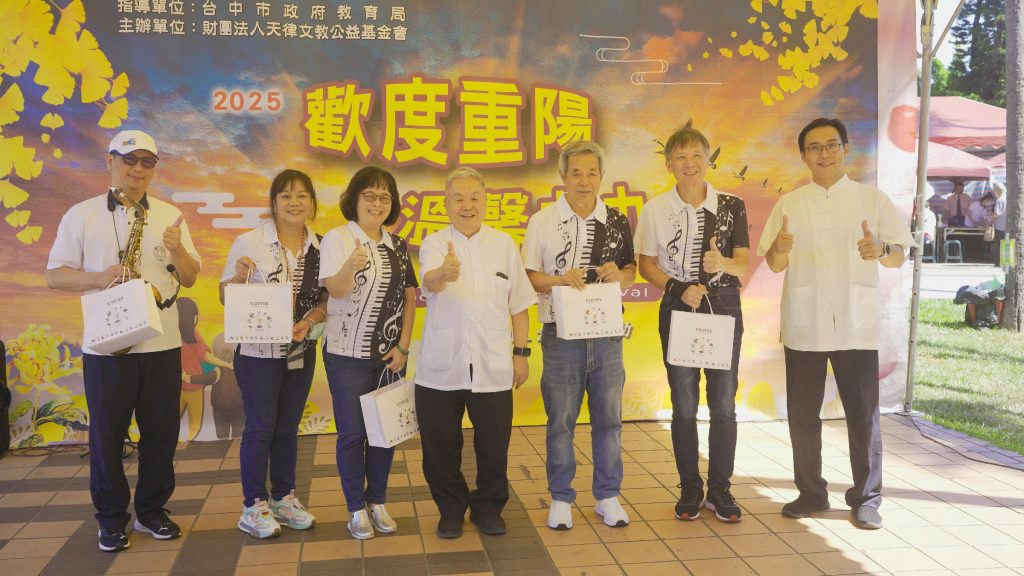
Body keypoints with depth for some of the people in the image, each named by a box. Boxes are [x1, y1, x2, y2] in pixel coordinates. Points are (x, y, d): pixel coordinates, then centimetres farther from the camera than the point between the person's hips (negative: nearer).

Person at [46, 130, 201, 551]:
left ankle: (152, 511, 26)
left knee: (161, 433, 9)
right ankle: (112, 518, 23)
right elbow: (54, 275, -1)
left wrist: (177, 249, -12)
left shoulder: (169, 216, 9)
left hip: (163, 344, 3)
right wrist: (99, 278, -18)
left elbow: (190, 278, 9)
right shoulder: (81, 215, 2)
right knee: (106, 436, 7)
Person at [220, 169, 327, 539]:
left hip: (301, 352, 4)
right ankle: (253, 507, 13)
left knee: (288, 427, 13)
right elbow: (225, 297, -4)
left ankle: (283, 498, 26)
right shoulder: (248, 243, -9)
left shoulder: (320, 247, 2)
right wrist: (239, 277, -25)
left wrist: (308, 322, -13)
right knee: (260, 428, 2)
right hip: (258, 352, -4)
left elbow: (327, 299, 6)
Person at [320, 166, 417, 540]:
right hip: (349, 354, -4)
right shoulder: (337, 238, -6)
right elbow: (335, 289, -18)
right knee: (352, 432, 1)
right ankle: (356, 509, 14)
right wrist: (350, 266, -39)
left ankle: (377, 502, 23)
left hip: (390, 354, 4)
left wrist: (403, 346, -1)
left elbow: (410, 296, 8)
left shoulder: (397, 246, 8)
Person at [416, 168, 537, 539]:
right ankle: (451, 510, 29)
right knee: (441, 448, 8)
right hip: (441, 369, -1)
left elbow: (519, 305, 8)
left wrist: (521, 352, 4)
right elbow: (429, 282, -24)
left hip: (493, 368, 1)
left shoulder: (504, 245, 5)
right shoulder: (434, 244, -1)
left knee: (494, 446, 9)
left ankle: (488, 508, 31)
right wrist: (444, 273, -46)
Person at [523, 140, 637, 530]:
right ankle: (560, 498, 18)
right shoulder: (542, 222, 0)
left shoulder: (617, 221, 7)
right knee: (561, 421, 5)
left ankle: (608, 496, 23)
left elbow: (631, 270, 15)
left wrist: (620, 275, -8)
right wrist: (562, 279, -17)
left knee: (608, 418, 9)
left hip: (607, 333, 2)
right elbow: (527, 277, 0)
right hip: (562, 334, -2)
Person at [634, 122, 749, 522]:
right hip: (678, 309, 0)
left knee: (724, 403, 3)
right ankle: (690, 489, 19)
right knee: (684, 405, 6)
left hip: (724, 308, 0)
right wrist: (679, 289, -12)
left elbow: (744, 267, -2)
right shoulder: (656, 209, 0)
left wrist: (722, 263, -24)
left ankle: (720, 489, 17)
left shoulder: (732, 205, 0)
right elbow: (647, 265, 4)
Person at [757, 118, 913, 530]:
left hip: (857, 323, -1)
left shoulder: (873, 199, 6)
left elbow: (898, 259, 5)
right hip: (803, 323, 2)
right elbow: (775, 265, 8)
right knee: (802, 413, 6)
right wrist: (779, 248, -15)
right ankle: (811, 493, 20)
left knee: (863, 414, 1)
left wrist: (881, 249, -18)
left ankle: (866, 498, 16)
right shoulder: (789, 205, 10)